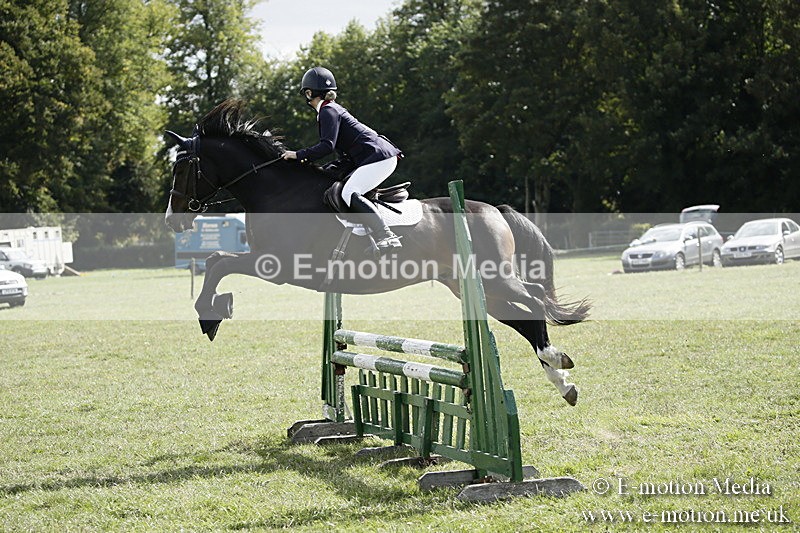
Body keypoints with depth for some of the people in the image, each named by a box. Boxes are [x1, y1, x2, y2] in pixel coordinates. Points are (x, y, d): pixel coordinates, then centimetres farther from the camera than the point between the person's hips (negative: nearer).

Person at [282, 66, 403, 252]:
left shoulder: (328, 111, -7)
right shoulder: (333, 109, 24)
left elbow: (327, 146, -18)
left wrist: (299, 155, -11)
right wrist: (308, 158, 21)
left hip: (378, 156, -11)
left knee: (349, 193, -24)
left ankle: (387, 238, -35)